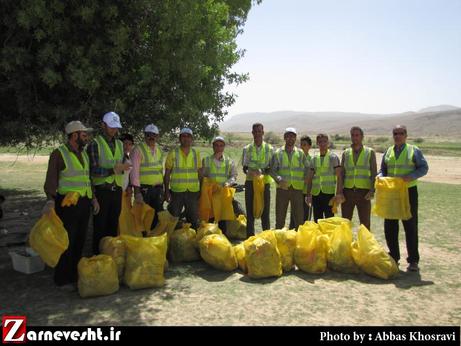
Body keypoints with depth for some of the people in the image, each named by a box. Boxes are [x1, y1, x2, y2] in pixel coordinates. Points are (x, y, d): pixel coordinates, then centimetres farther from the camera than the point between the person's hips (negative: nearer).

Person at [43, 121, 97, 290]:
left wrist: (93, 198, 16)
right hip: (67, 204, -7)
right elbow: (51, 180, -14)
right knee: (66, 242, 0)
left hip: (84, 203, 7)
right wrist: (50, 201, -27)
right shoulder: (59, 154, -9)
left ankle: (75, 274, 27)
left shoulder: (83, 153, 13)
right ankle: (62, 279, 14)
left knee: (80, 241, 13)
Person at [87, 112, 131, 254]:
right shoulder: (95, 144, -5)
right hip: (101, 191, -5)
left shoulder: (120, 144, 13)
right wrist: (113, 170, -24)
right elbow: (93, 170, -12)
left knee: (113, 225, 12)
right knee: (100, 226, 2)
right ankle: (97, 254, 13)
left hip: (117, 190, 5)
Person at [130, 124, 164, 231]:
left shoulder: (159, 150, 11)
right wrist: (137, 192, -18)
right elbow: (134, 171, -12)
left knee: (157, 217, 10)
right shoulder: (139, 149, -7)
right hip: (143, 189, -5)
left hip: (157, 189, 5)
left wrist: (161, 190, 12)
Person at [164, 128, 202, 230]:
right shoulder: (173, 153, 1)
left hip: (193, 191, 2)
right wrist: (166, 191, -3)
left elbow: (200, 173, 12)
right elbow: (167, 174, 2)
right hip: (176, 191, -2)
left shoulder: (196, 153, 9)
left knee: (194, 219, 10)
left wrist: (201, 190, 8)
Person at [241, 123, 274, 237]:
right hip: (250, 182, 1)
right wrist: (248, 172, -17)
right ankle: (250, 236, 11)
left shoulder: (269, 149, 4)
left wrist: (262, 171, -19)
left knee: (265, 211, 3)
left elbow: (272, 168, 2)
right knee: (250, 211, 3)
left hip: (265, 182, -1)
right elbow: (244, 167, 6)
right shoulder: (247, 149, 7)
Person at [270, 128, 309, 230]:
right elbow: (272, 170, 2)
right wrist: (279, 179, -16)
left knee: (299, 217, 4)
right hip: (282, 188, -1)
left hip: (297, 188, 1)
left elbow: (307, 168, 15)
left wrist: (305, 179, -1)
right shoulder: (278, 153, 6)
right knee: (280, 216, 5)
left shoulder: (300, 153, 10)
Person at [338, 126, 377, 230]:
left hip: (364, 192, -2)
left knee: (365, 223, 3)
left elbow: (374, 173, 1)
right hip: (348, 191, 2)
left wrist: (372, 190, -11)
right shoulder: (345, 153, 11)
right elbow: (341, 174, 10)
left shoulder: (370, 152, 5)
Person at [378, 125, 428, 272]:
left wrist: (411, 176, -20)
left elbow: (424, 168, -3)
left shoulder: (414, 150, 0)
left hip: (409, 192, -4)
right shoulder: (388, 151, 11)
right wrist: (380, 176, -8)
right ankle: (393, 258, 19)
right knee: (389, 227, 6)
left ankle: (413, 261, 11)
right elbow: (383, 170, 14)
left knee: (411, 227, 2)